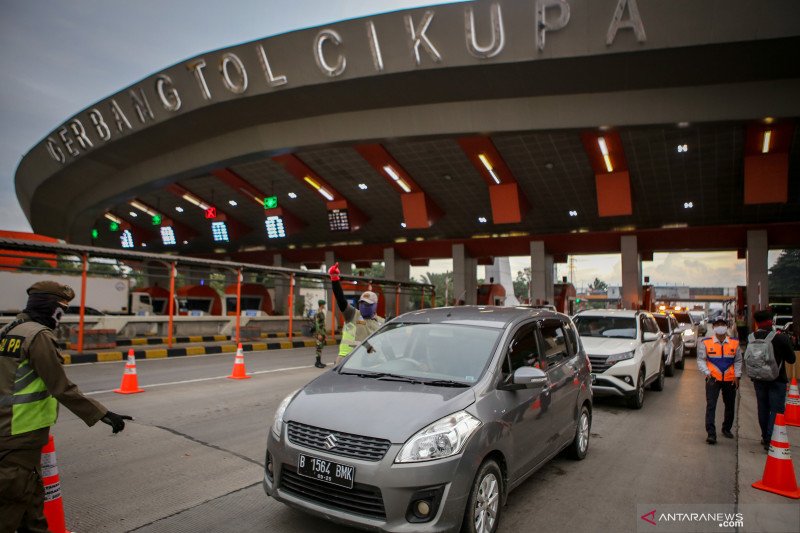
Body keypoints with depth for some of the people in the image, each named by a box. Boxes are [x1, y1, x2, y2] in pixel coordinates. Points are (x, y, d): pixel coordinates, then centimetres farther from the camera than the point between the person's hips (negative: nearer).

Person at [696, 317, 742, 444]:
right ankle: (711, 433, -9)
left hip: (730, 380, 3)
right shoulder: (706, 343, -2)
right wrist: (707, 373, -14)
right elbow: (701, 360, -1)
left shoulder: (734, 343, 6)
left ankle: (727, 429, 36)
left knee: (730, 406, 15)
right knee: (711, 406, -9)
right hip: (713, 379, -3)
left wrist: (737, 376, 2)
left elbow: (738, 361, 12)